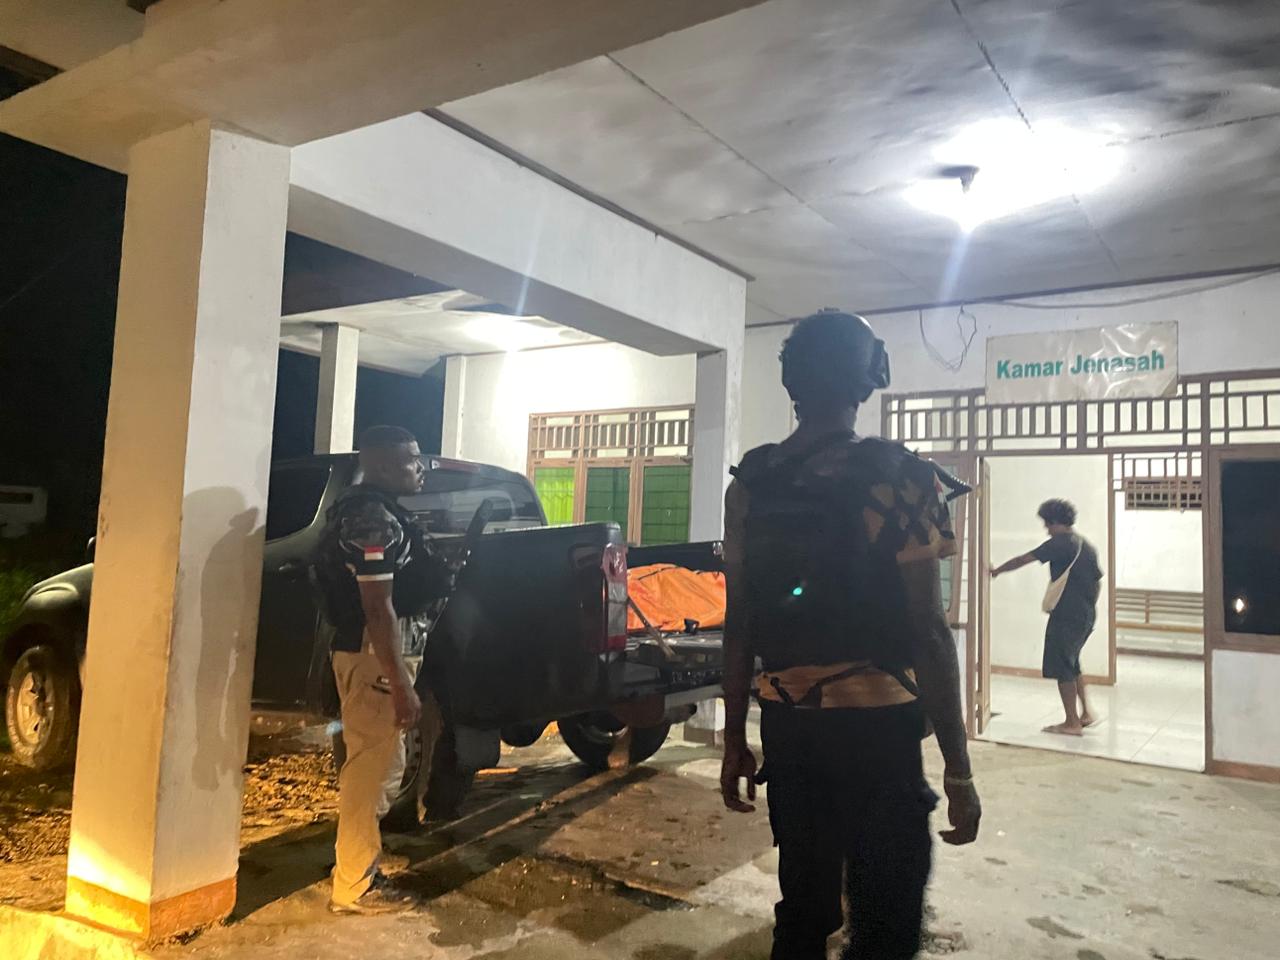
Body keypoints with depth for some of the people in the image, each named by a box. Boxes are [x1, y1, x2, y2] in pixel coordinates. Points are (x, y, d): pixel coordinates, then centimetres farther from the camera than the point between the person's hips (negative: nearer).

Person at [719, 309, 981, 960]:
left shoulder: (749, 484, 2)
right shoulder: (899, 479, -12)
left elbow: (738, 623, 5)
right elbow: (928, 633, -14)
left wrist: (733, 740, 13)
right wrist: (958, 770, -6)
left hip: (787, 724, 5)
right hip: (876, 726, -4)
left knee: (802, 907, 19)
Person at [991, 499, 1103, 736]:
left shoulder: (1060, 543, -12)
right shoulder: (1087, 546, 12)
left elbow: (1023, 560, -10)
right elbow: (1098, 582, 17)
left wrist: (997, 570, 2)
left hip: (1066, 616, -9)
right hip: (1086, 616, 9)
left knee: (1061, 667, -1)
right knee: (1071, 663, 21)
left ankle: (1072, 723, 2)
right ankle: (1086, 713, 20)